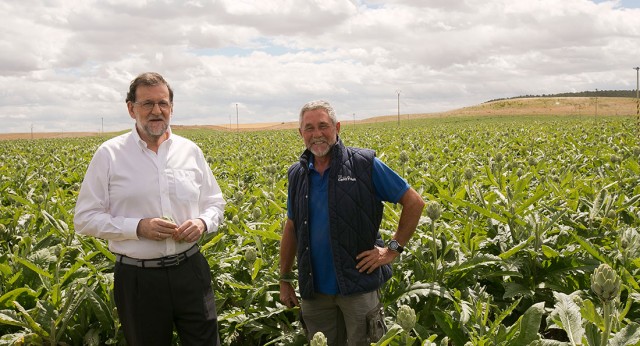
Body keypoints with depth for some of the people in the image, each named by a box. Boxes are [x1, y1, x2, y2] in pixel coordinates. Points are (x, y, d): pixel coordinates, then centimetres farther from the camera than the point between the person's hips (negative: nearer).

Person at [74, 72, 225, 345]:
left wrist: (202, 222, -8)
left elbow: (215, 203, 15)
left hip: (190, 270, 2)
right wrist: (138, 227, -17)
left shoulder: (190, 151, 5)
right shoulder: (109, 154, -3)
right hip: (138, 278, -2)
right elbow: (85, 218, -3)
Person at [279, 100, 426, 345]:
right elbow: (291, 228, 15)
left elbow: (414, 203, -3)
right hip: (314, 291, 4)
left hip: (359, 286, -4)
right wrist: (284, 280, 14)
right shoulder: (297, 175, 6)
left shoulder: (364, 164, -7)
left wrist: (393, 249, -7)